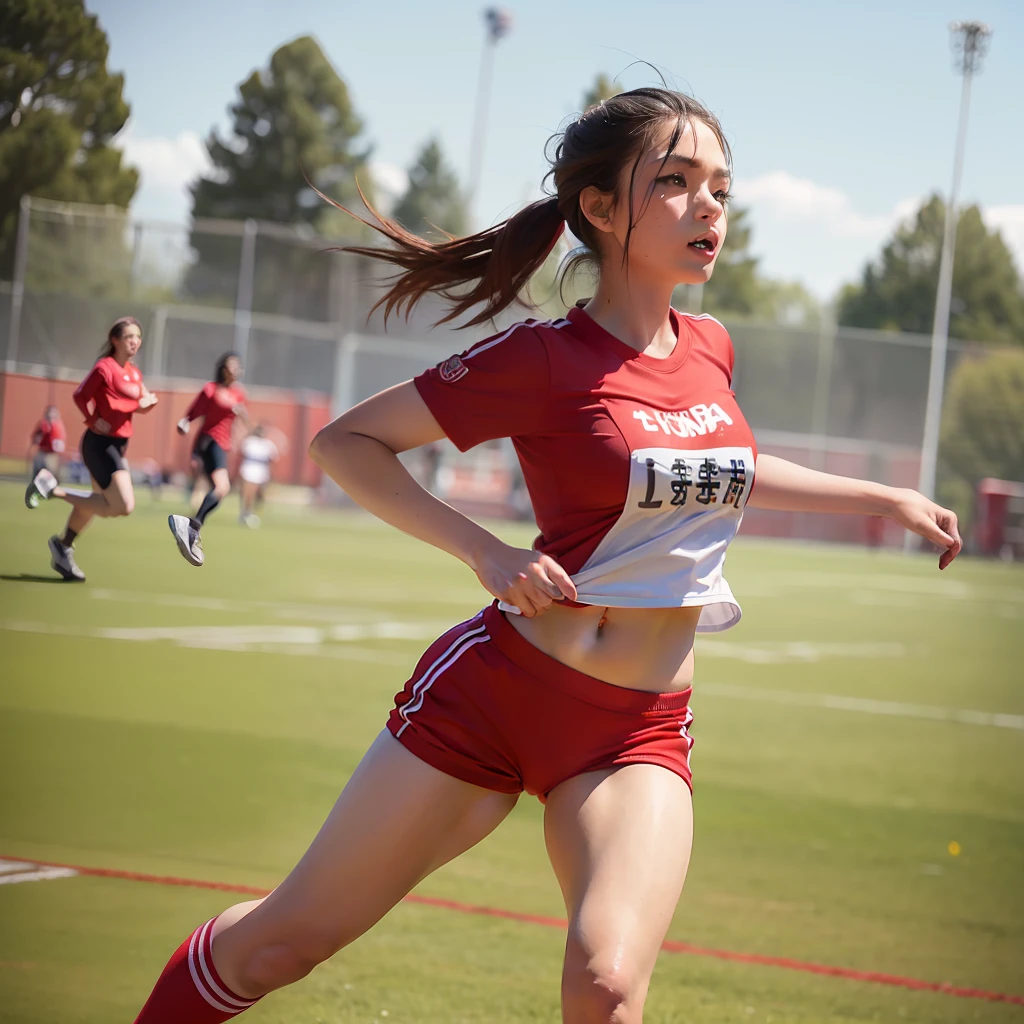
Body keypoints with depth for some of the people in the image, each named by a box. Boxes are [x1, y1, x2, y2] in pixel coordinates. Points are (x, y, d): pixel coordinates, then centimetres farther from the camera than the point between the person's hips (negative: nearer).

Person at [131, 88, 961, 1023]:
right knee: (283, 941, 4)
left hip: (642, 731, 4)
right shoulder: (546, 361, -10)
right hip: (497, 690, -3)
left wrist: (889, 499, 30)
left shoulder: (708, 349, 7)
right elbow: (346, 440, -6)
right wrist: (485, 552, -16)